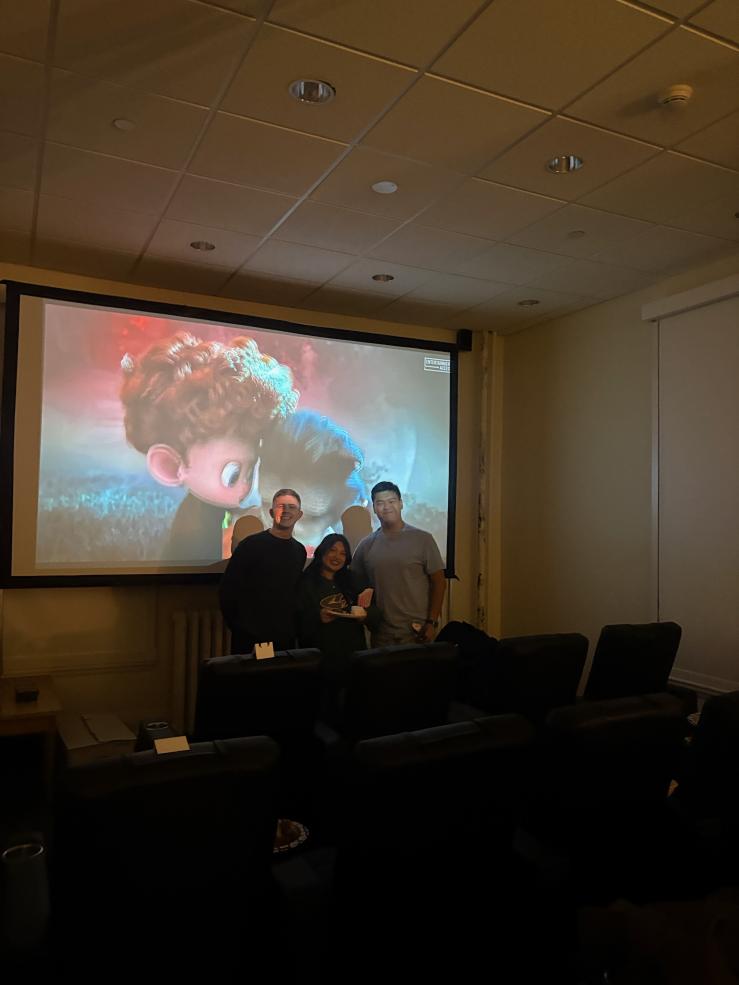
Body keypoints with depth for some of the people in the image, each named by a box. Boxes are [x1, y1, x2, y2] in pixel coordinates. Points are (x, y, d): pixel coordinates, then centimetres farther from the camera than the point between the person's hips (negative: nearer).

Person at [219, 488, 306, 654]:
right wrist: (236, 625, -9)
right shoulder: (252, 544, -8)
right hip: (249, 637, -4)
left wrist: (293, 627, 7)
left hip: (285, 637, 5)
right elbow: (228, 587, -9)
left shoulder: (300, 551, 9)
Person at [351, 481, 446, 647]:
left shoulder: (423, 539, -2)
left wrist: (432, 623, -8)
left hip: (416, 633, -2)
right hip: (380, 635, 3)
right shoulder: (366, 545, 6)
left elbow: (439, 583, -2)